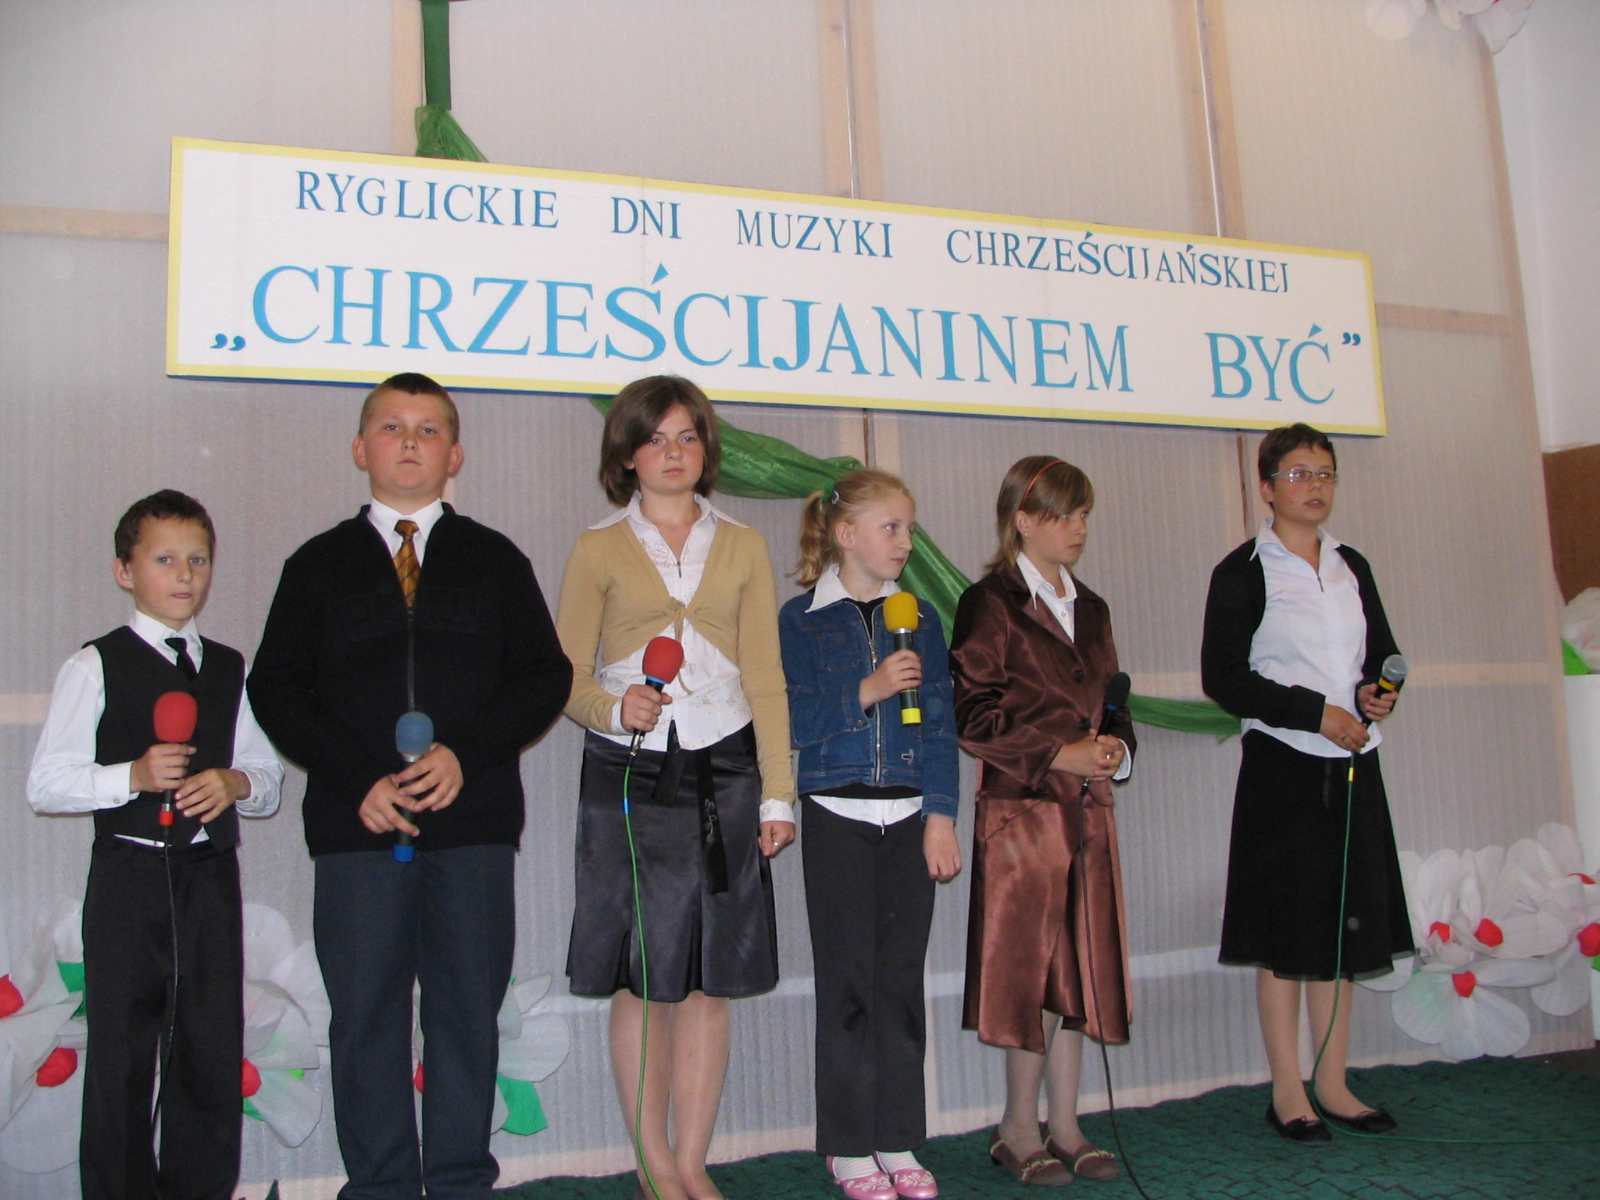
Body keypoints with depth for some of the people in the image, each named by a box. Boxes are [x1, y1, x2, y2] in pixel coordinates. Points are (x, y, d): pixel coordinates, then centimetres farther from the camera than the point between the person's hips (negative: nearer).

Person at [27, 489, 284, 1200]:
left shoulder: (230, 669, 13)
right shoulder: (95, 667, 1)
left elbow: (268, 779, 15)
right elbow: (45, 785, -4)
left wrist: (237, 782, -6)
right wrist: (133, 776, -18)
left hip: (211, 875, 3)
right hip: (128, 877, -3)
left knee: (214, 1052, 7)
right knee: (121, 1053, 3)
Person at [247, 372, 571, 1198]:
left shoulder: (496, 561, 11)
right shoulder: (319, 565, 11)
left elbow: (545, 676, 5)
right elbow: (276, 689, 5)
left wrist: (465, 754, -10)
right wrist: (358, 782, -8)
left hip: (473, 823, 0)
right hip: (356, 822, 0)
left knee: (468, 1011, 5)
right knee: (365, 1014, 4)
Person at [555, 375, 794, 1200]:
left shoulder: (741, 548, 12)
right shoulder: (599, 549, 6)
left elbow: (765, 678, 8)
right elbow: (565, 674, 2)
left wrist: (777, 793, 3)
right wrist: (614, 707, -19)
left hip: (722, 775, 2)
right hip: (627, 777, -1)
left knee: (709, 979, 3)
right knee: (639, 978, 2)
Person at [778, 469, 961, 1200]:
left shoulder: (920, 619, 9)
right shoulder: (802, 620, -1)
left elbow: (940, 723, 6)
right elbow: (792, 722, -7)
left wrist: (940, 816, -2)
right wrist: (868, 691, -17)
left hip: (909, 820, 3)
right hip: (837, 817, -3)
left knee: (902, 980, 7)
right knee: (847, 981, 3)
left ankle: (898, 1140, 19)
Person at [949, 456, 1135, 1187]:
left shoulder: (1091, 610, 16)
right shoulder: (991, 604, -6)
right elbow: (971, 716, -13)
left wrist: (1117, 749, 1)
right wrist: (1060, 754, -15)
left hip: (1088, 811, 7)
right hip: (1020, 811, -7)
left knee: (1082, 966, 10)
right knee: (1031, 966, 1)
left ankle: (1063, 1124, 22)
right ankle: (1020, 1128, 16)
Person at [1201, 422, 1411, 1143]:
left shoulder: (1351, 568, 12)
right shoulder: (1243, 573, -6)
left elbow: (1383, 654, 20)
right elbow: (1222, 678, -12)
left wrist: (1379, 694, -3)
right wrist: (1316, 713, -17)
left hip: (1352, 766, 6)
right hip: (1282, 768, -6)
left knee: (1344, 927, 10)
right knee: (1285, 931, 0)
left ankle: (1332, 1084, 21)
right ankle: (1287, 1092, 11)